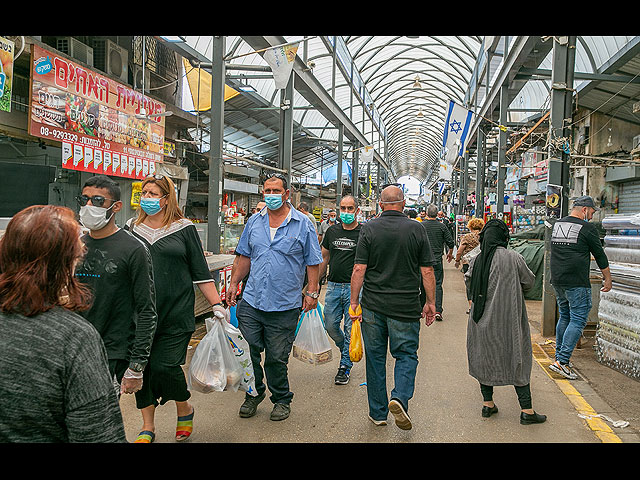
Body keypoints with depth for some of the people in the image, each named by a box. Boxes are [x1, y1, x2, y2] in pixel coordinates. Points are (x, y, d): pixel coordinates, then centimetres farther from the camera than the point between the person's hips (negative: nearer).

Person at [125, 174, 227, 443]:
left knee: (165, 366, -7)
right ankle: (148, 428, 25)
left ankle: (185, 409, 24)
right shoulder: (132, 228, 10)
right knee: (142, 367, 6)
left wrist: (217, 304, -3)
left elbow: (200, 272, 2)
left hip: (176, 313, -3)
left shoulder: (184, 229, 1)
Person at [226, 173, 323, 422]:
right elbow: (244, 256, 16)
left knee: (276, 358, 6)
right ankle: (254, 394, 31)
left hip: (284, 306, -3)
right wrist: (234, 283, 9)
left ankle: (282, 400, 29)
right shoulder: (254, 222, 9)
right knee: (247, 352, 7)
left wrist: (312, 291, -4)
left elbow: (313, 262, 2)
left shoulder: (302, 224, -1)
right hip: (251, 302, 4)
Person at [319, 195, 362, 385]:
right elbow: (324, 258, 16)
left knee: (350, 329, 2)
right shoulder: (332, 231, 9)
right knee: (331, 325, 7)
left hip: (354, 288, -4)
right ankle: (345, 349, 36)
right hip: (333, 286, 4)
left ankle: (345, 366, 16)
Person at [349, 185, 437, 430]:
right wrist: (430, 302, 8)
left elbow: (359, 269, -7)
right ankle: (400, 398, -9)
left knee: (375, 358, 12)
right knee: (406, 355, 13)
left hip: (373, 306, 1)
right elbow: (427, 271, -1)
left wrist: (354, 302, -1)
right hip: (406, 307, -1)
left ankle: (378, 413, 20)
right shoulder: (417, 229, -2)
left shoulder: (369, 229, -2)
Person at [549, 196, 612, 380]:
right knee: (578, 320, -4)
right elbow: (600, 255, -1)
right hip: (577, 282, -7)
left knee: (564, 317, 19)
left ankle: (560, 356, 24)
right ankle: (561, 361, -10)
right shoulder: (587, 228, -9)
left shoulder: (557, 225, 10)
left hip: (557, 280, 7)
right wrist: (608, 279, 10)